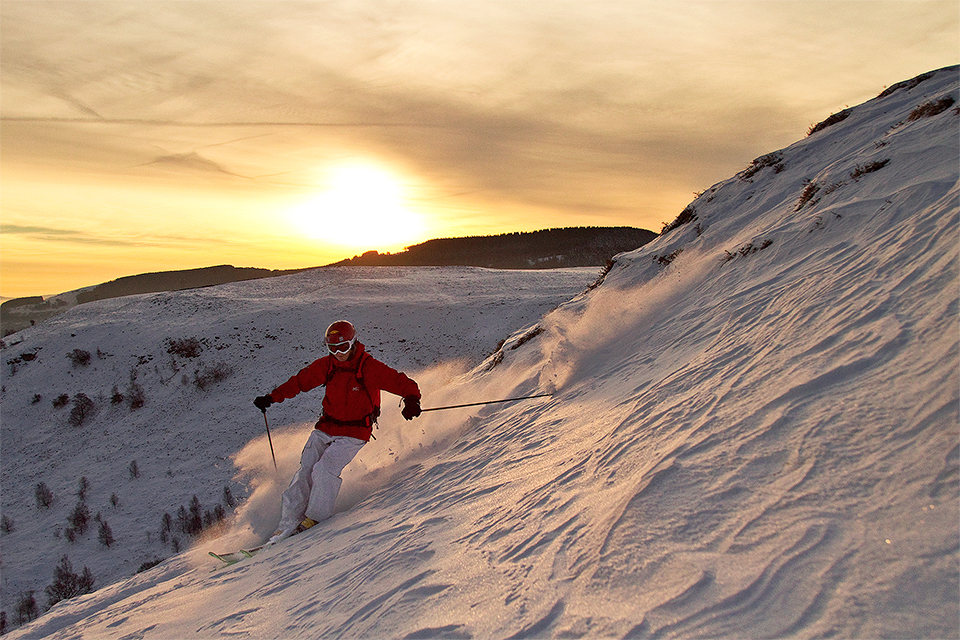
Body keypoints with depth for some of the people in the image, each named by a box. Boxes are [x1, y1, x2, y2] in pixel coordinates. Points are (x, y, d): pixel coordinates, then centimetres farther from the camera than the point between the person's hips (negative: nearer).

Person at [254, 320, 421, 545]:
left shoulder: (369, 368, -15)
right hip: (326, 427, 5)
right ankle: (288, 524, 5)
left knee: (324, 469, -21)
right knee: (305, 472, -3)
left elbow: (401, 382, -18)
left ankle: (316, 518, -1)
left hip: (354, 432, -5)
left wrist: (412, 399, -38)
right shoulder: (326, 365, 1)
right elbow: (300, 381, 13)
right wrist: (272, 397, 13)